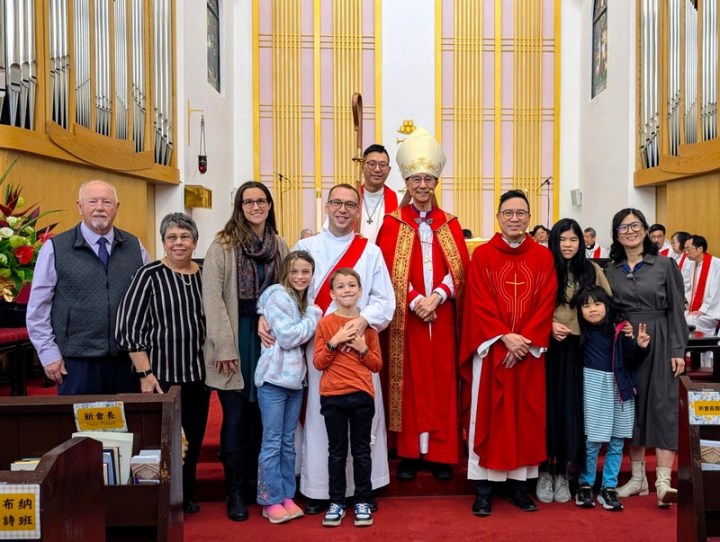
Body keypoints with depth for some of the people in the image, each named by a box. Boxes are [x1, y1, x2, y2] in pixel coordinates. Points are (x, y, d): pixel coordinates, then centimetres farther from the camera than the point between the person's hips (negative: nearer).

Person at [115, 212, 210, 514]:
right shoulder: (149, 275, -7)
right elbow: (128, 328, -10)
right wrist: (145, 373, -14)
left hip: (198, 375, 4)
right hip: (161, 376, -4)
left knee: (193, 441, 12)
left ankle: (185, 497, 30)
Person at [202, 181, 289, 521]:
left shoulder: (279, 246, 8)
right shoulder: (223, 245, -5)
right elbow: (212, 298, -10)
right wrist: (224, 347, -14)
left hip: (268, 338, 4)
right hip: (235, 339, -4)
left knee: (259, 415, 11)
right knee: (236, 416, 1)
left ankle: (254, 483, 26)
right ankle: (235, 492, 15)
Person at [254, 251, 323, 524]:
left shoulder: (303, 300, 15)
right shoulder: (278, 295, -10)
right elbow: (287, 337, -18)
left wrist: (312, 317, -2)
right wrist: (314, 318, -9)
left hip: (295, 378, 7)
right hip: (274, 378, -7)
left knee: (288, 442, 13)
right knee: (272, 442, 1)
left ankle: (287, 496, 21)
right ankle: (271, 501, 10)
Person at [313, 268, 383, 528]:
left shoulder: (368, 324, 5)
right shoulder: (325, 323, 1)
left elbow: (377, 365, 6)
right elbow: (318, 363, -2)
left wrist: (363, 349, -11)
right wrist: (334, 342, -14)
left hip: (362, 396, 1)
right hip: (333, 397, 0)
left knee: (361, 451, 8)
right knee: (337, 452, 8)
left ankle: (363, 502, 19)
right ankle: (336, 502, 18)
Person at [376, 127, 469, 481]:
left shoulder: (449, 224, 10)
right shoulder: (393, 223, 4)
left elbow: (460, 266, 1)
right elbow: (390, 268, -5)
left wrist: (437, 296, -14)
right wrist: (414, 300, -17)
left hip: (442, 314, 2)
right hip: (406, 315, -2)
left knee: (442, 381, 4)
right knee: (410, 381, 2)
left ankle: (441, 453, 13)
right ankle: (410, 452, 11)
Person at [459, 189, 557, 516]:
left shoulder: (543, 257, 6)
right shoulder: (482, 255, 0)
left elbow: (546, 305, -1)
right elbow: (479, 303, -6)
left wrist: (525, 341, -12)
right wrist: (505, 337, -16)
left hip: (529, 350, 2)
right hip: (491, 349, -2)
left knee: (526, 415, 7)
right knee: (488, 414, 2)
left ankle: (518, 483, 20)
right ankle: (484, 486, 10)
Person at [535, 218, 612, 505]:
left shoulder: (592, 270, 6)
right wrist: (549, 325, -14)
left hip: (580, 350, 2)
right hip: (549, 348, -2)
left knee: (572, 409, 5)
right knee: (548, 407, 3)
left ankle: (563, 473, 17)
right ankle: (545, 471, 16)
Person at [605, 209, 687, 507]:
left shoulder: (665, 265, 1)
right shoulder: (610, 272, 8)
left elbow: (676, 309, -2)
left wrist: (678, 350, -8)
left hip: (659, 342, -3)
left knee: (662, 406, -6)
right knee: (631, 407, 6)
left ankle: (663, 481, -7)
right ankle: (638, 477, 16)